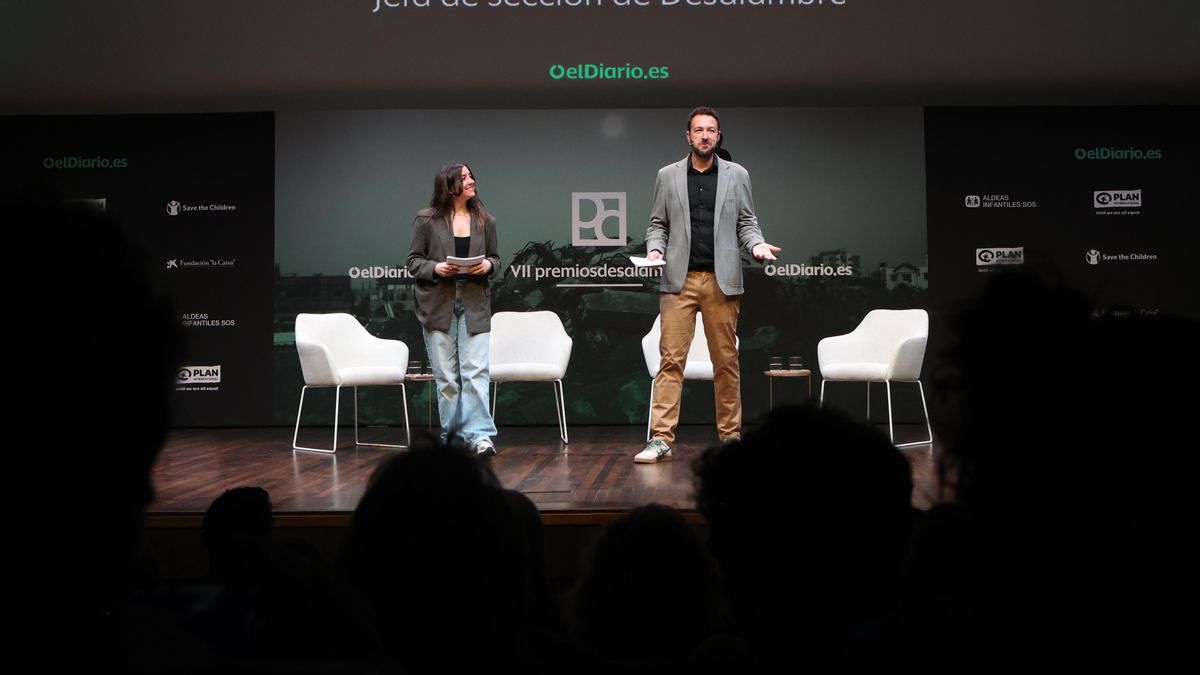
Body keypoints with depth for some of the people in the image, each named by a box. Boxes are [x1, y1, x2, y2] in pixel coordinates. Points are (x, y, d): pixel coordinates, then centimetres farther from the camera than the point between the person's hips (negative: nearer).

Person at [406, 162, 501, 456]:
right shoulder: (427, 220, 0)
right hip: (438, 305, -1)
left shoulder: (485, 220, 7)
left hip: (474, 305, 1)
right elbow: (413, 261, 2)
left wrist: (487, 265, -8)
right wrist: (435, 268, -17)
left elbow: (495, 258, 14)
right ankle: (450, 434, 15)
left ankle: (479, 435, -10)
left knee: (476, 372, -10)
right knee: (446, 376, 5)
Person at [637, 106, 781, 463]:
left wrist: (757, 243, -9)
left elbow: (746, 222, 12)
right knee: (671, 359, -5)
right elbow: (657, 224, 12)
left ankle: (731, 434, 14)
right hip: (679, 280, -1)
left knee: (726, 361, 5)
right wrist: (655, 250, -7)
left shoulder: (737, 175, 10)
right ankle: (661, 439, -5)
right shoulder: (668, 175, 10)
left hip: (722, 281, 1)